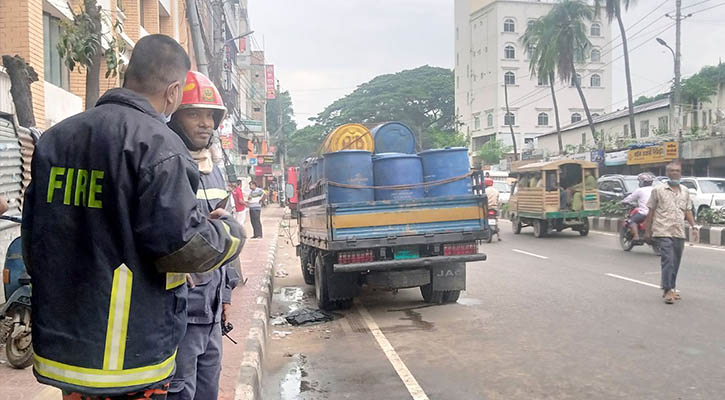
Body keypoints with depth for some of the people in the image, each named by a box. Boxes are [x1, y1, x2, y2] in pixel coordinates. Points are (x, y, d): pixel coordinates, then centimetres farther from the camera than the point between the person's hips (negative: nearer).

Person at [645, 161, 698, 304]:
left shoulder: (685, 191, 13)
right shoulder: (658, 190, 0)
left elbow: (688, 211, 18)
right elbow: (651, 211, 3)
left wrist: (693, 227, 7)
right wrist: (648, 229, 2)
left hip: (679, 233, 5)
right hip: (663, 232, -5)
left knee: (675, 262, 10)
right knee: (667, 261, -12)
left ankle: (671, 288, 22)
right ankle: (667, 290, -11)